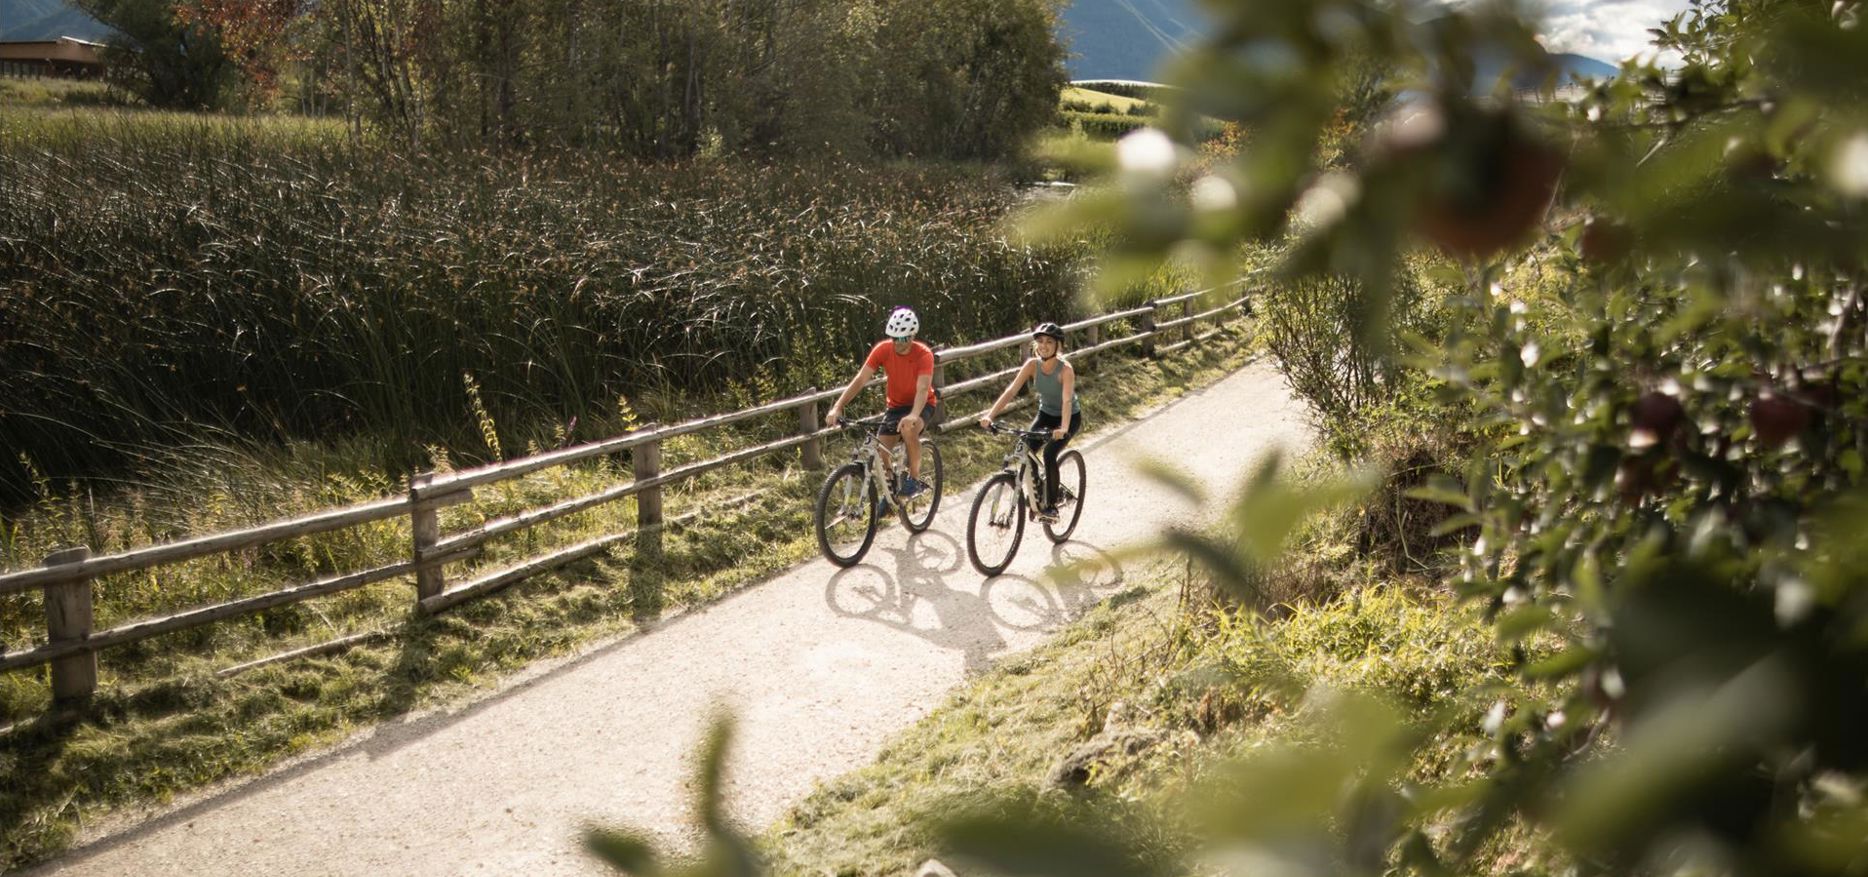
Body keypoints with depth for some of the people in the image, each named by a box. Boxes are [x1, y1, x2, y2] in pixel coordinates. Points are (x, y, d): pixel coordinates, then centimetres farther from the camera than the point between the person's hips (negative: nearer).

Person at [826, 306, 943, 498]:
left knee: (908, 428, -37)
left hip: (922, 405, -4)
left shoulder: (923, 354, -25)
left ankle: (915, 480, -17)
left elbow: (923, 389, -36)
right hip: (896, 406, 4)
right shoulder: (883, 349, -17)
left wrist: (913, 415, -56)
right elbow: (860, 379, -21)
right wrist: (837, 407, -33)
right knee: (880, 454, -9)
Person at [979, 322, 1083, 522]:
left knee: (1049, 454, -25)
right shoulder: (1032, 364, -17)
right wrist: (990, 415, -37)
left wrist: (1063, 428, -57)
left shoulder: (1065, 369, -28)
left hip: (1069, 417, -4)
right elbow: (1011, 391, -24)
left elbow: (1067, 400, -40)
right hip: (1045, 414, 4)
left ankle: (1051, 507, -10)